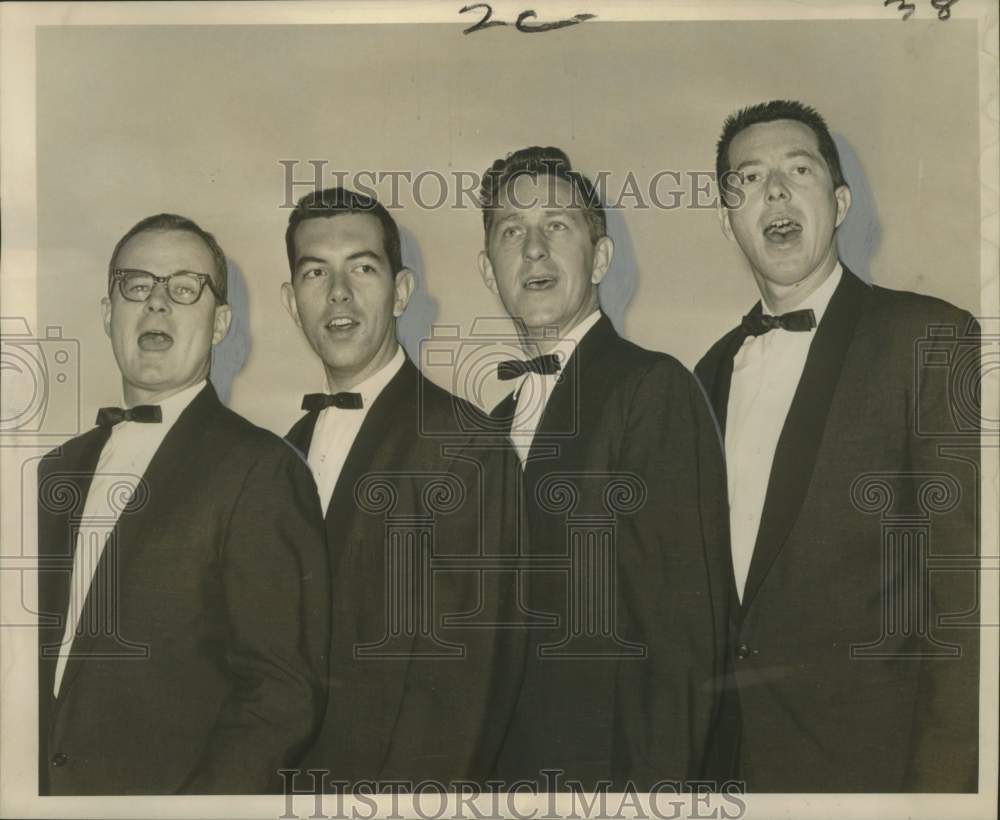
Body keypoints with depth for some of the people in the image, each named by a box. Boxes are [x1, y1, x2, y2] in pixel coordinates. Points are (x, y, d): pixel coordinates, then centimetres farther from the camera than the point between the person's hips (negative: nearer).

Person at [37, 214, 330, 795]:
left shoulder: (259, 469, -14)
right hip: (48, 787, 6)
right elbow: (51, 651, 12)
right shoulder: (61, 469, 9)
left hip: (171, 789, -6)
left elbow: (282, 691, -17)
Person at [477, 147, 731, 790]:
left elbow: (685, 635, -18)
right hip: (507, 761, 7)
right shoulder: (503, 413, 11)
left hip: (602, 763, -7)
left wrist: (654, 784, -21)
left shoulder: (655, 388, -13)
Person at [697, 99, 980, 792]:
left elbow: (963, 590, -13)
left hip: (862, 753, -5)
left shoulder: (932, 337, -9)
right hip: (721, 747, 5)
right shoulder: (715, 368, 10)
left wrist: (939, 781, -17)